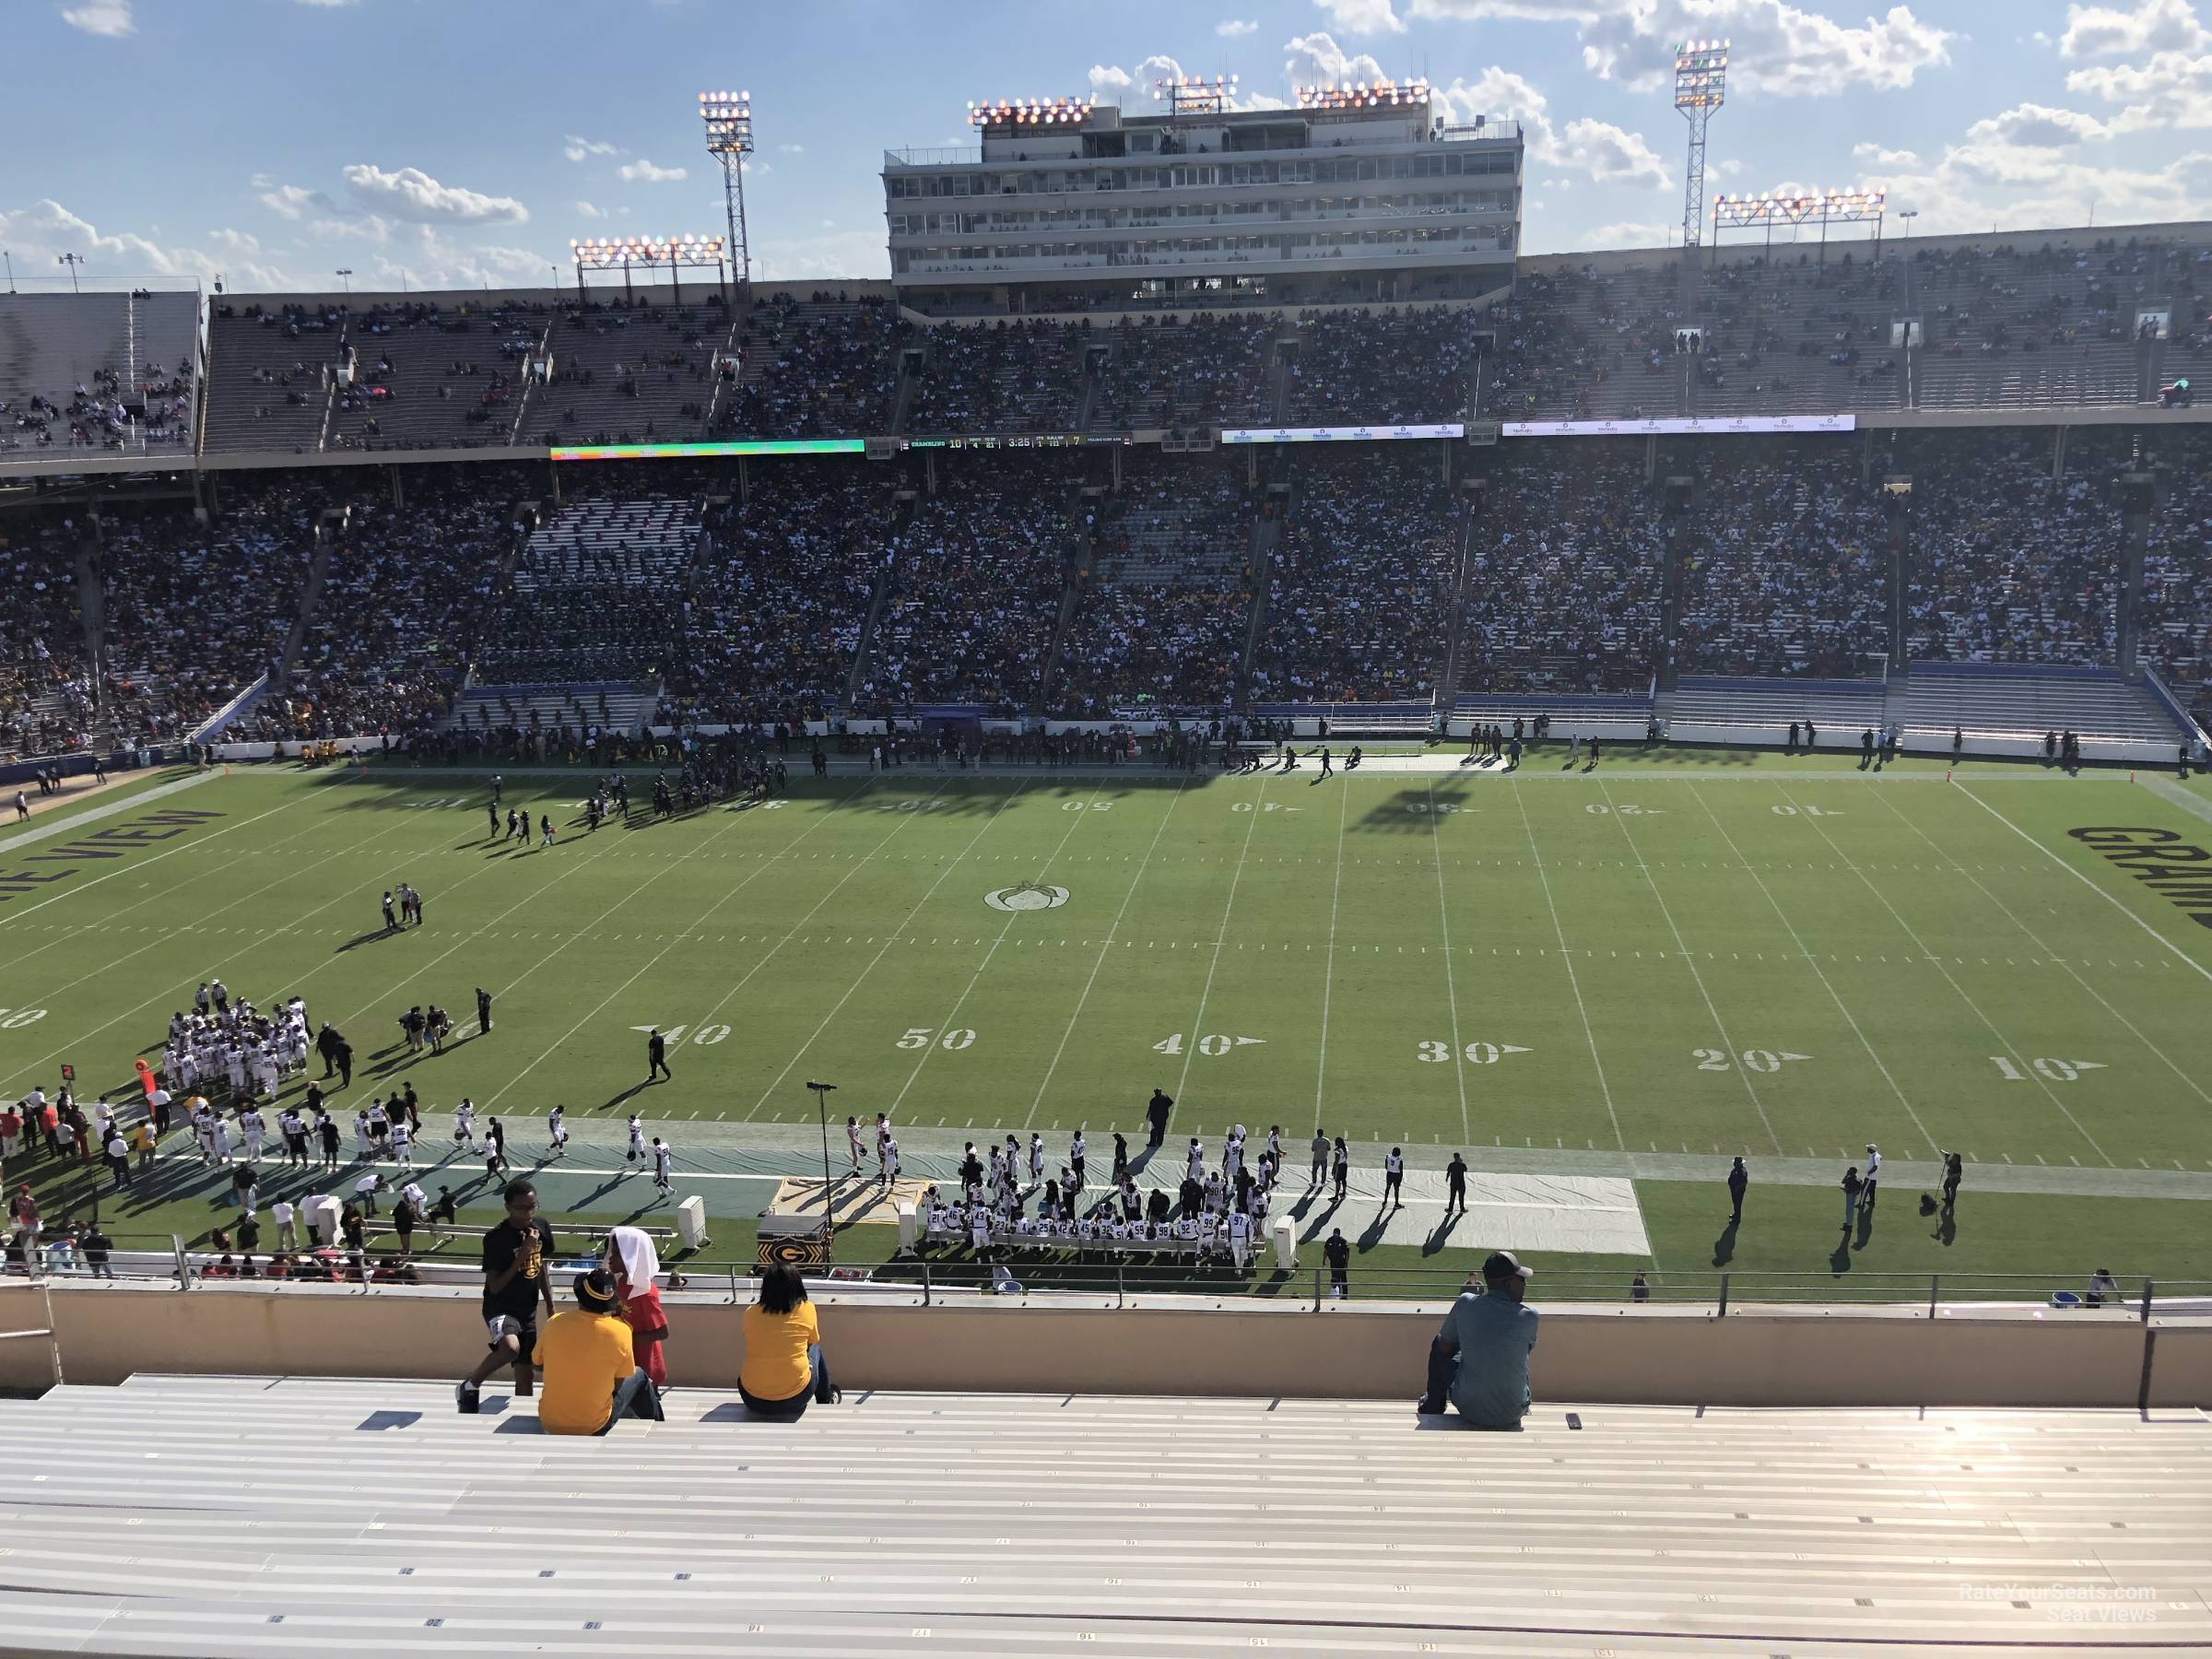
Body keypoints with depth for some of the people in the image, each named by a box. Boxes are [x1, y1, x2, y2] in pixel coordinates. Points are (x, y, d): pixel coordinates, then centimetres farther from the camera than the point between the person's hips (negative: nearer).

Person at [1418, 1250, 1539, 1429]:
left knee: (1438, 1346, 25)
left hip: (1469, 1409, 0)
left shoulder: (1466, 1303, -12)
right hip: (1512, 1414, 1)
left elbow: (1444, 1346, 3)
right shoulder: (1529, 1317, -14)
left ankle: (1433, 1408, 43)